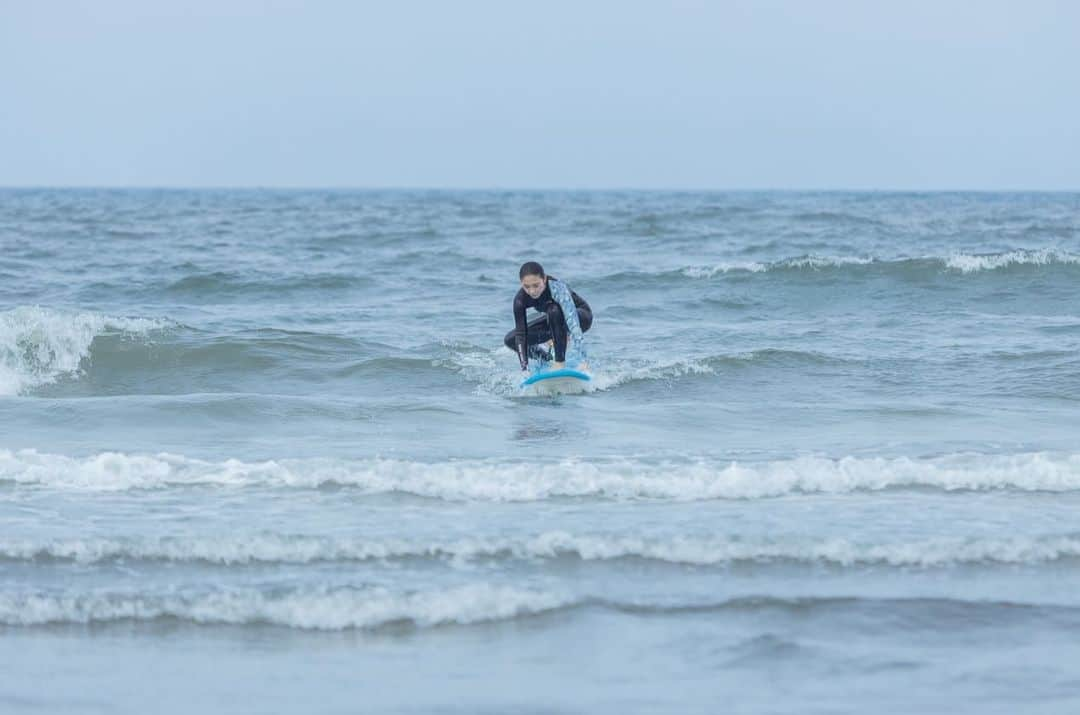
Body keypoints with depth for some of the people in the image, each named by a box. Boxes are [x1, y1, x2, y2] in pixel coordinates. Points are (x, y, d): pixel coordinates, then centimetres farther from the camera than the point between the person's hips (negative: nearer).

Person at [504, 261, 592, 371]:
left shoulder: (557, 288, -38)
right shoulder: (520, 299, -24)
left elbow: (573, 324, -44)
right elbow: (520, 334, -22)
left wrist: (582, 361, -52)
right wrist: (524, 369, -29)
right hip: (554, 321, 5)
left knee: (554, 311, -38)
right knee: (510, 340, -10)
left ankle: (560, 362, -26)